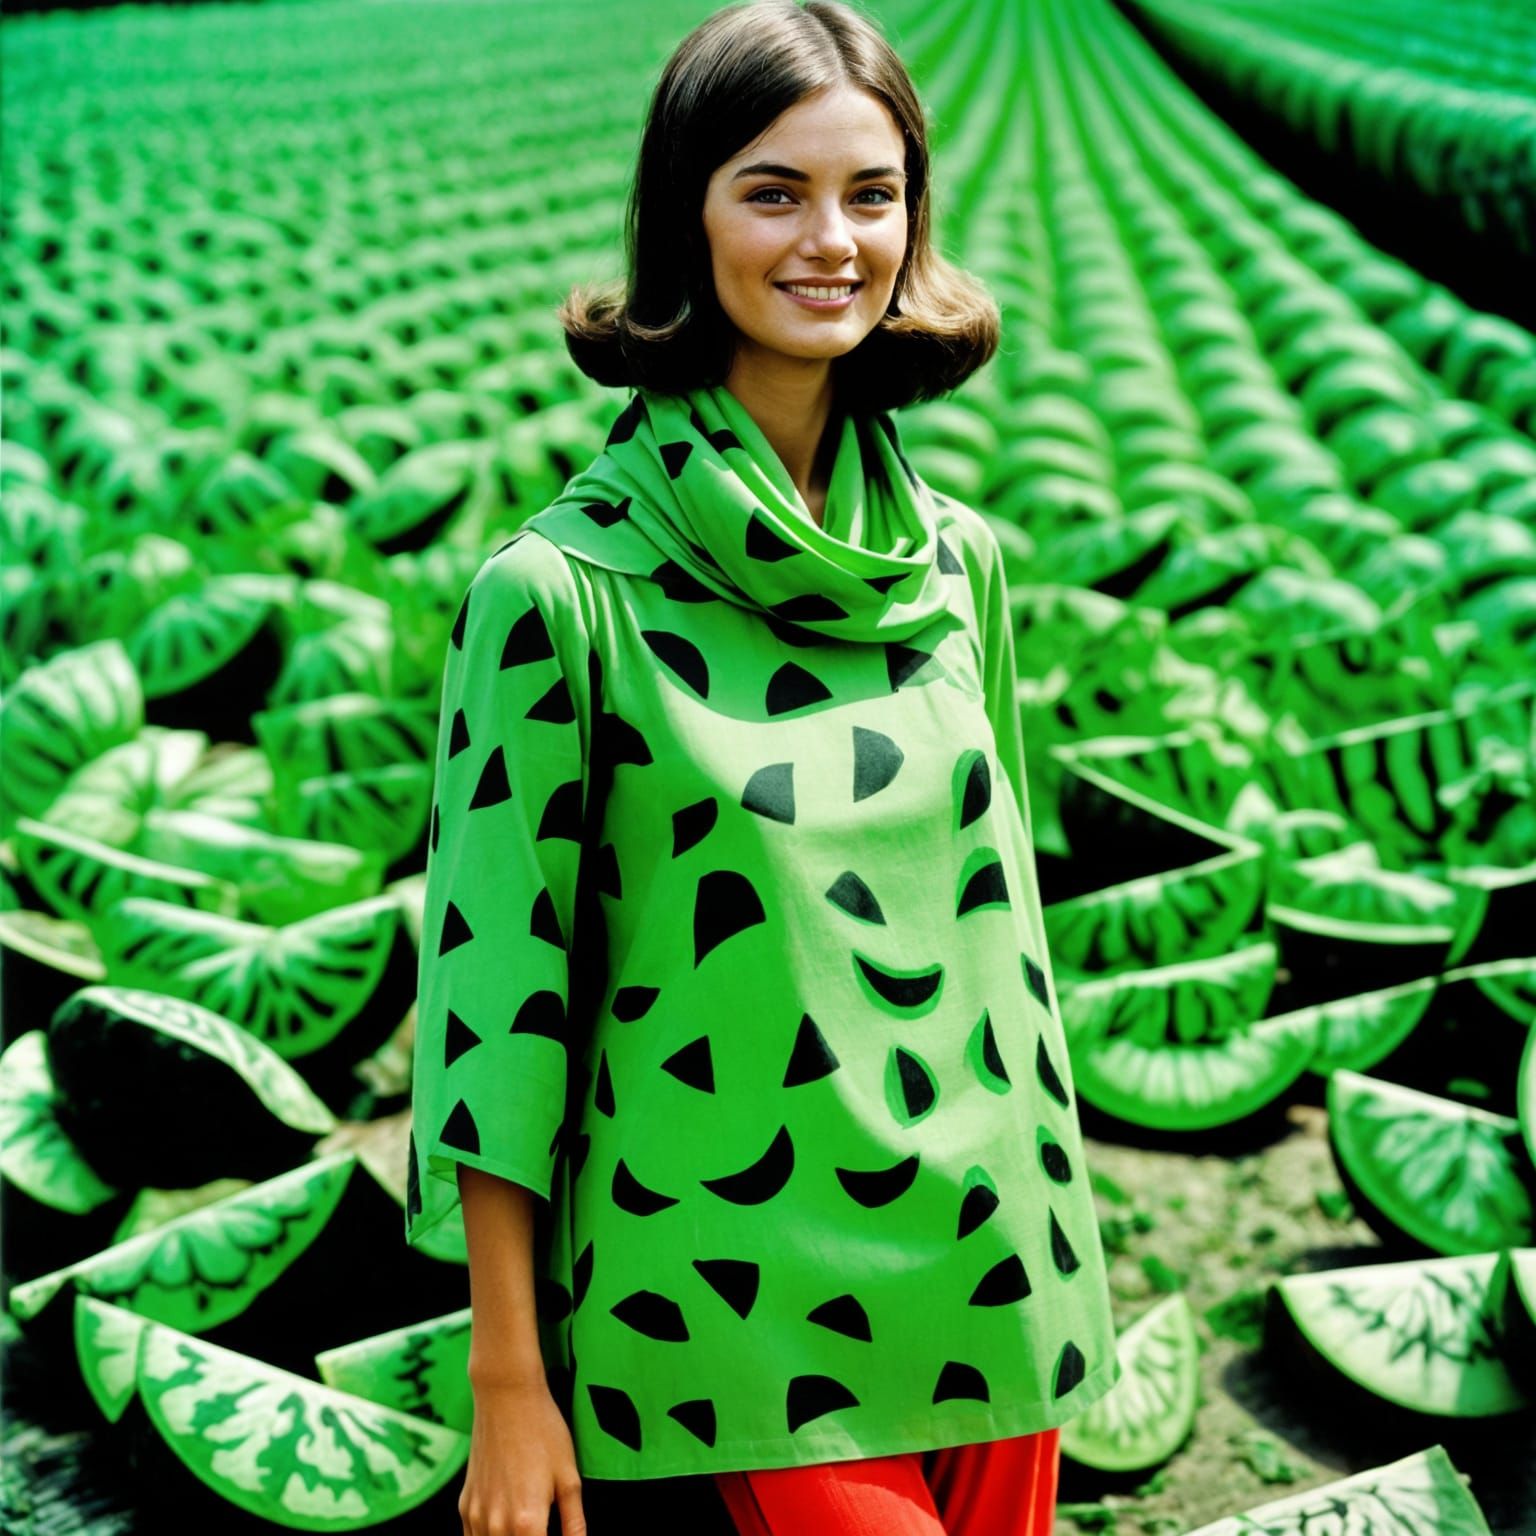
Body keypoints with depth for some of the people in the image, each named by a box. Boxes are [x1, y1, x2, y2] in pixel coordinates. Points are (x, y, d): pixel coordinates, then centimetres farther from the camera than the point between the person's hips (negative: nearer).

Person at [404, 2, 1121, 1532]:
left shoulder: (956, 561, 4)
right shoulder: (561, 587, -11)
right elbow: (497, 984, -9)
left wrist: (1048, 1257, 16)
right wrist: (508, 1380, -8)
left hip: (992, 1287, 5)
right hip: (747, 1316, -5)